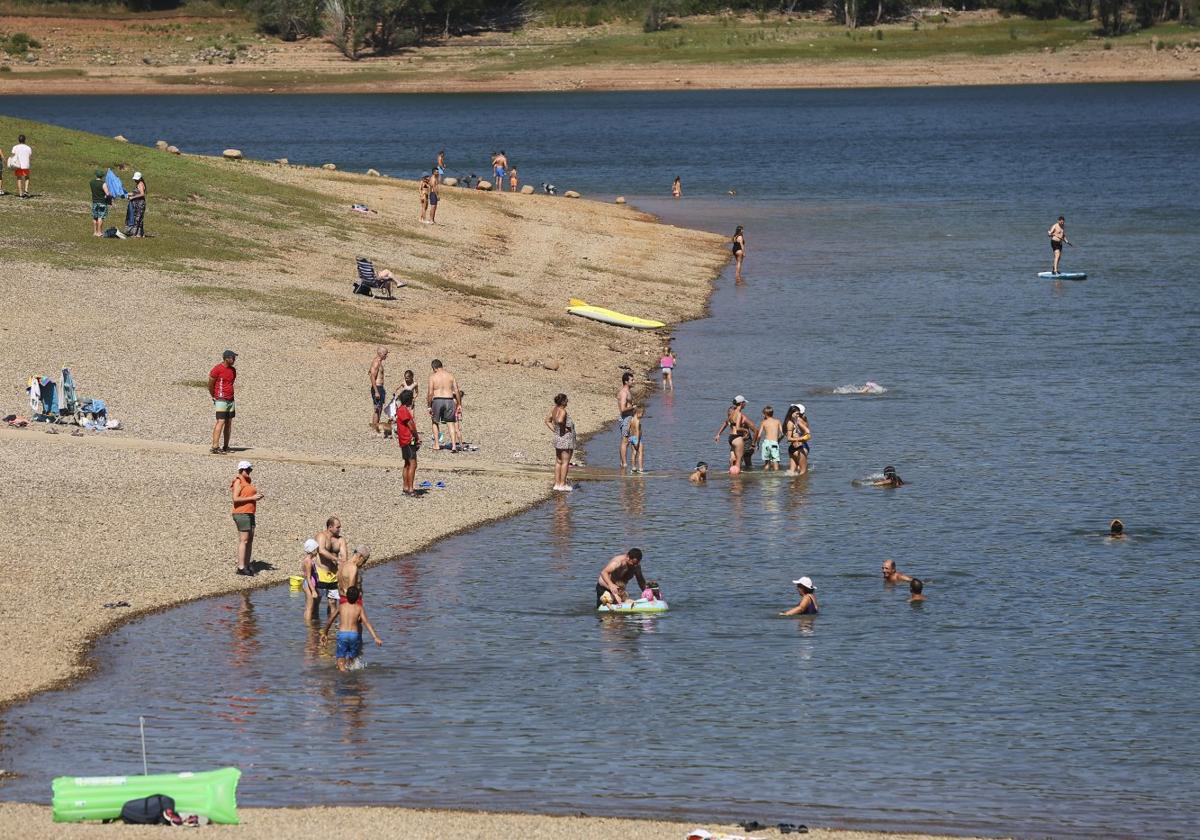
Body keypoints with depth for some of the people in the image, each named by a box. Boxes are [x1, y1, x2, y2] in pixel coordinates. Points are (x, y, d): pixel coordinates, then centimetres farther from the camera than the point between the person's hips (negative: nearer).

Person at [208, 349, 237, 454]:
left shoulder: (233, 370, 9)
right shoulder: (217, 369, -12)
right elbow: (210, 384, -4)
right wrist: (214, 397, 6)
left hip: (231, 400, 7)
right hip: (221, 400, -7)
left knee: (228, 423, 8)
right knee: (220, 422, -15)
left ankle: (225, 447, 15)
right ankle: (214, 447, -19)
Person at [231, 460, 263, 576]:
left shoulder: (248, 481, 16)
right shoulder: (238, 481, -10)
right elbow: (235, 498, -18)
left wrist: (257, 497, 6)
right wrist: (252, 498, -19)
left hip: (249, 514, 9)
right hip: (241, 513, -9)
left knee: (250, 540, 9)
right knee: (244, 540, -10)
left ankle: (247, 565, 14)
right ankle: (241, 567, -10)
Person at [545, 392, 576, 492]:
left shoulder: (554, 409, 5)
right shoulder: (562, 411, -21)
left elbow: (548, 421, 16)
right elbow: (559, 420, -40)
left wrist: (554, 430, 11)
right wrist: (564, 427, -20)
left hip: (558, 439, 9)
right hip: (566, 438, -9)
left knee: (558, 462, 14)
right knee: (565, 462, -2)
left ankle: (557, 483, 19)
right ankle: (562, 484, -1)